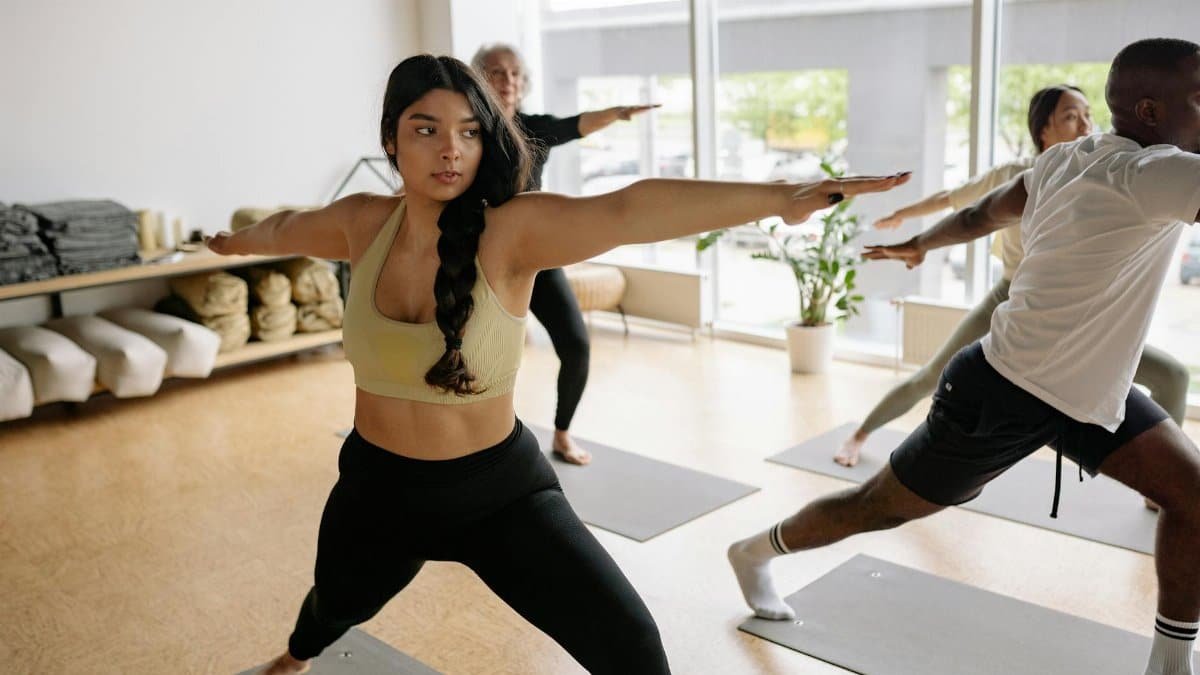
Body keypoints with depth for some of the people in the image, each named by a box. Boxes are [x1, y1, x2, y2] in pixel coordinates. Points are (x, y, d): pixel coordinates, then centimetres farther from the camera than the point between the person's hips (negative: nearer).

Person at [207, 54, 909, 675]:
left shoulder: (512, 230, -23)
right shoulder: (363, 224, -10)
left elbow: (626, 210, -41)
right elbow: (289, 226, 14)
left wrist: (778, 196, -55)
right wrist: (240, 241, 36)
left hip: (499, 489, -3)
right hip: (378, 485, 4)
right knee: (336, 605, 33)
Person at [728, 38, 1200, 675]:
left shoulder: (1067, 158, -1)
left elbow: (981, 214, 13)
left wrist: (920, 242, 28)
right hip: (1004, 396, -9)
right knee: (880, 507, 9)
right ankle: (754, 552, 33)